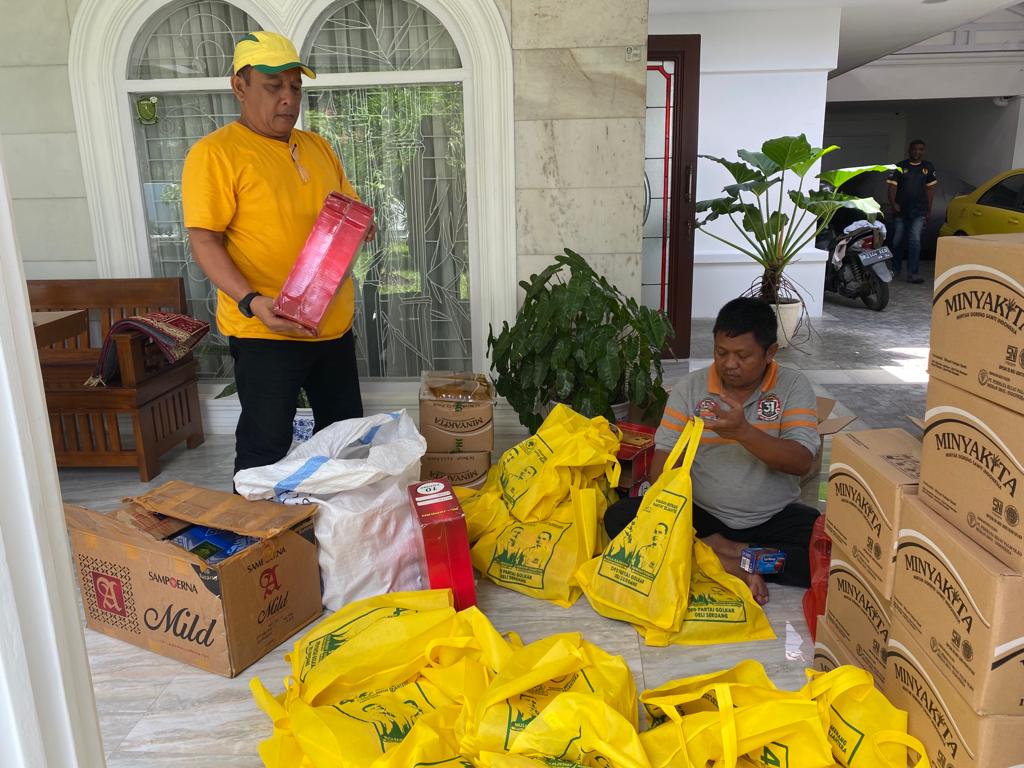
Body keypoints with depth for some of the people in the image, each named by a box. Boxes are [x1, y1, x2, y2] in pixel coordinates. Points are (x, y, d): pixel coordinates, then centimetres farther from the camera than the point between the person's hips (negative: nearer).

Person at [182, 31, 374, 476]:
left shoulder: (318, 148, 12)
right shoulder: (215, 152, -8)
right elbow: (204, 243, -14)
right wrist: (251, 302, -28)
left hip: (334, 324, 7)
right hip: (265, 330, -7)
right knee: (266, 450, 0)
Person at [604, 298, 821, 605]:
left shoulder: (793, 386, -4)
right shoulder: (689, 387, -1)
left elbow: (801, 461, -15)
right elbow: (665, 456, -7)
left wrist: (743, 432, -32)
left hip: (775, 518, -1)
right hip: (701, 515, 1)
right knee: (619, 517, -22)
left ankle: (731, 555, -16)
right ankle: (734, 566, -22)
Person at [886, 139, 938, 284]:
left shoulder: (928, 167, 9)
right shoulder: (900, 167, 2)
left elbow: (930, 189, 13)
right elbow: (892, 186, -3)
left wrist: (929, 210, 9)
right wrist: (892, 203, -19)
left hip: (918, 212, 0)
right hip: (900, 211, 0)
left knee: (915, 240, -12)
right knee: (898, 241, 9)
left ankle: (913, 273, -14)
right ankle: (895, 269, 28)